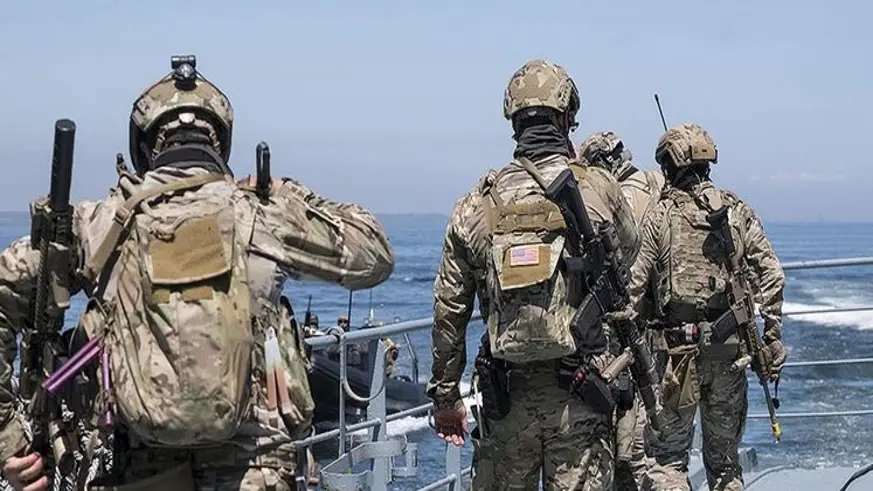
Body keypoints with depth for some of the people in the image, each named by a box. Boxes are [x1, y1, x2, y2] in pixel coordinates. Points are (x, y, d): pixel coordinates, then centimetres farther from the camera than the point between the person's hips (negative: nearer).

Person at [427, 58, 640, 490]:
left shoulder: (477, 205, 1)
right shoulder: (599, 189, -5)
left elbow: (448, 312, 5)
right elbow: (629, 257, 14)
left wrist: (445, 396, 15)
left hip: (506, 396, 2)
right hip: (579, 398, -2)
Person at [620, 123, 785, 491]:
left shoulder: (660, 216, -3)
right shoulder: (738, 212, 7)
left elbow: (634, 284, -6)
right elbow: (772, 273, 3)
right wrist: (773, 336, 7)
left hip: (680, 347, -4)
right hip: (731, 346, 4)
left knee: (666, 456, 3)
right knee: (724, 455, 15)